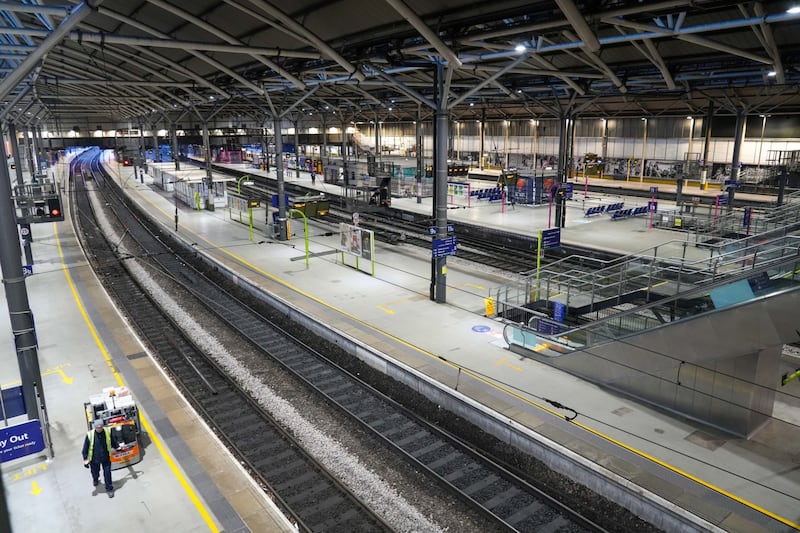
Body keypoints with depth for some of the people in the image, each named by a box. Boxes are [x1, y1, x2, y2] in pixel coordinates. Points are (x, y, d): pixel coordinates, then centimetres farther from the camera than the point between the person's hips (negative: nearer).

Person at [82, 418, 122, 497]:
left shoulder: (108, 432, -17)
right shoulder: (90, 435, -22)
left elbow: (113, 441, 4)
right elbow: (85, 448, -10)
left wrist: (117, 447, 13)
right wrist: (85, 459, -7)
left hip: (106, 458, 0)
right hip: (94, 458, 0)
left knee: (107, 473, 6)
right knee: (95, 472, 23)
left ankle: (109, 489, 24)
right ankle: (95, 480, 59)